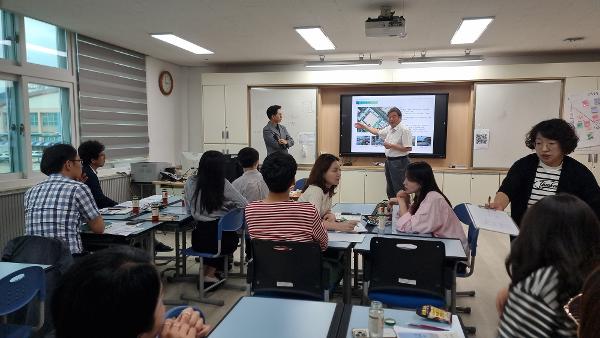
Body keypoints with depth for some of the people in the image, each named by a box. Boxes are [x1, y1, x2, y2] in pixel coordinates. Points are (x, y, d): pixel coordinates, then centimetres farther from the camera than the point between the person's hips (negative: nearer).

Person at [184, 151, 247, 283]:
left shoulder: (190, 183, -2)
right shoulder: (223, 184, -10)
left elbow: (188, 209, 8)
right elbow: (244, 205, -8)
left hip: (199, 239, 3)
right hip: (221, 239, -3)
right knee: (233, 237, 32)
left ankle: (208, 272, 34)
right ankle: (210, 274, 27)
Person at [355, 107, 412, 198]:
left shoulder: (404, 130, -15)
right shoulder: (389, 128, 10)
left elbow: (408, 148, -21)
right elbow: (378, 132, 29)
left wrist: (391, 146, -19)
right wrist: (364, 126, 33)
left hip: (399, 162, -9)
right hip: (388, 161, 9)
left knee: (400, 191, -8)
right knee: (390, 191, 15)